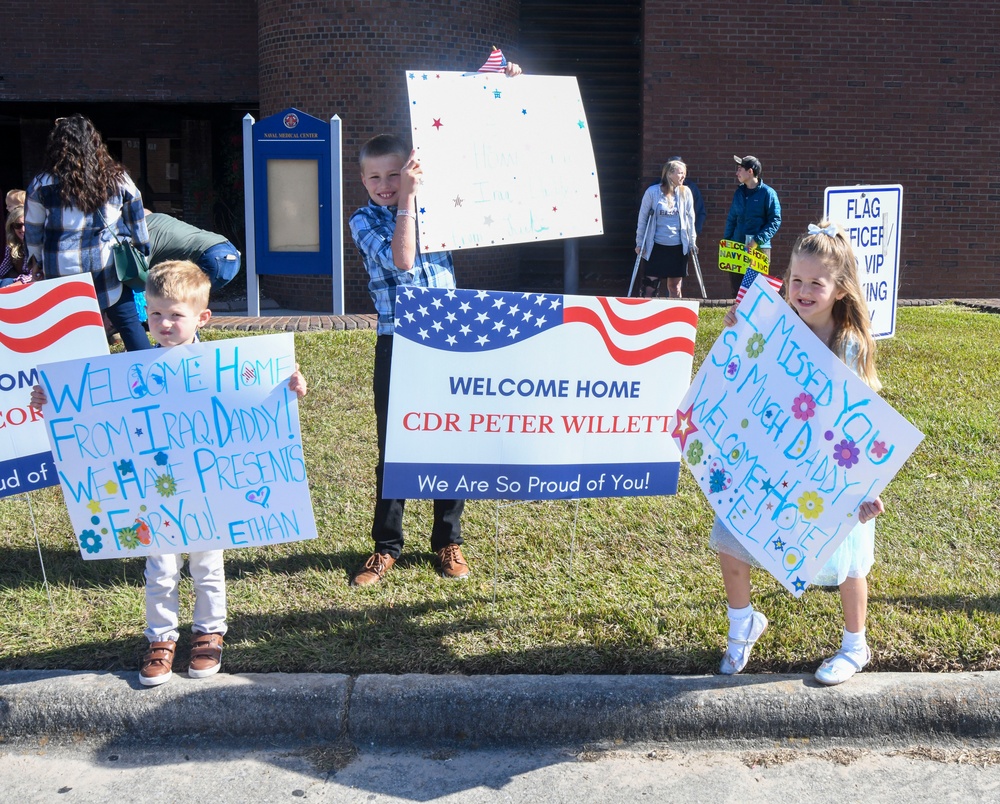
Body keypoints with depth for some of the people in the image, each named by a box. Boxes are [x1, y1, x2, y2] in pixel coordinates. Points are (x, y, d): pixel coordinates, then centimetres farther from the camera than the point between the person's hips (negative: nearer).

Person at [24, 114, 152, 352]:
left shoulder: (42, 185, -2)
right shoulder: (118, 178, 2)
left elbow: (33, 234, 7)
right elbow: (137, 226, 11)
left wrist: (40, 263, 21)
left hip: (63, 271, -1)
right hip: (109, 268, 1)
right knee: (129, 324, 9)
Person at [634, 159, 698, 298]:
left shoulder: (685, 192, 2)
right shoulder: (652, 192, -6)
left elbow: (690, 218, 9)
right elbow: (642, 219, 1)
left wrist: (692, 242, 8)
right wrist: (640, 242, 1)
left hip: (678, 246, 2)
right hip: (656, 246, -2)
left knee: (675, 285, 8)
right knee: (650, 282, -2)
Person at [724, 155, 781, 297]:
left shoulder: (768, 193, -7)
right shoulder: (739, 192, 12)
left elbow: (775, 221, -10)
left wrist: (758, 240, -19)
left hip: (759, 248, -6)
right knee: (736, 287, 8)